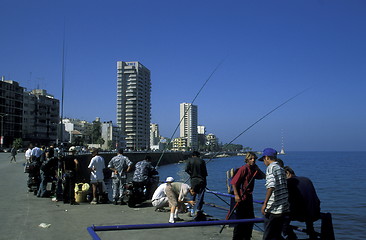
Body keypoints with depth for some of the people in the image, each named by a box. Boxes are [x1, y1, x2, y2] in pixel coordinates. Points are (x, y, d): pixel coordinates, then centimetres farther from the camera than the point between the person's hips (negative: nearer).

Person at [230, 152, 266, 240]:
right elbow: (234, 182, -17)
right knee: (240, 219, -2)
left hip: (249, 197, 8)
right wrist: (236, 195, -21)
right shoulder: (243, 168, -15)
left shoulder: (254, 168, 7)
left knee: (250, 218, 15)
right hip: (241, 198, -8)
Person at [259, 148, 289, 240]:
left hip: (273, 209, -8)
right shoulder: (281, 168, 15)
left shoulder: (271, 167, -10)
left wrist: (265, 204, -21)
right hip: (284, 209, 8)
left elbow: (271, 186, -23)